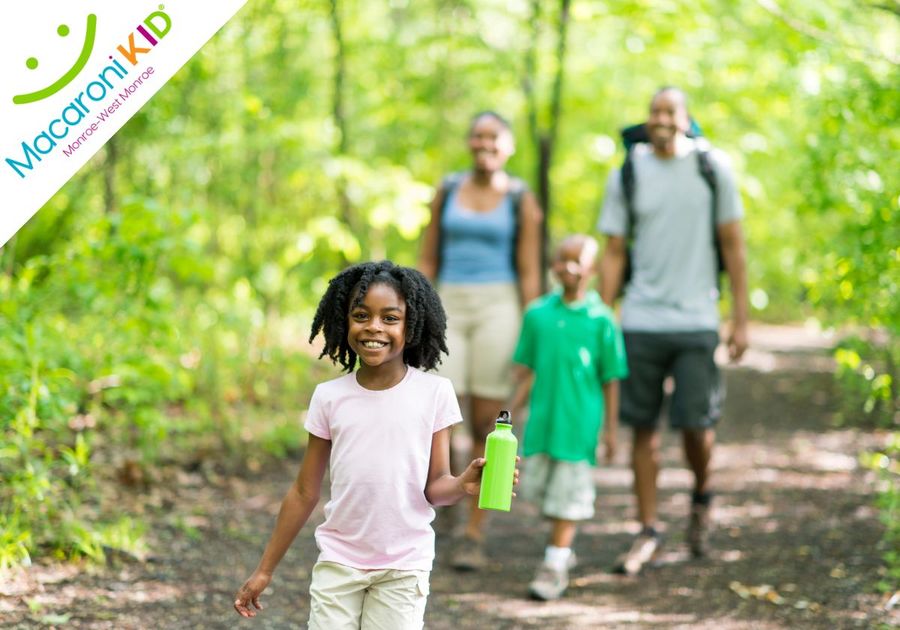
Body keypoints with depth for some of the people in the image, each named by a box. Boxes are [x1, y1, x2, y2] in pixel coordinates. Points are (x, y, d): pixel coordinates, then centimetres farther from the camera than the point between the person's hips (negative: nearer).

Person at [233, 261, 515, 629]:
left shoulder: (434, 392, -6)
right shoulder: (329, 397, -1)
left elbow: (435, 487, -3)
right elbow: (304, 493, 6)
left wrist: (465, 485, -27)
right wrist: (265, 570, 7)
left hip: (404, 567, -1)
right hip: (338, 562, 2)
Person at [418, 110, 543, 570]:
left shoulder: (521, 201, 1)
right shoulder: (447, 192, 9)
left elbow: (530, 273, 0)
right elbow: (428, 261, 10)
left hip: (498, 310, -2)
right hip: (449, 310, 2)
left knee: (485, 425, 0)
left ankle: (474, 535, 7)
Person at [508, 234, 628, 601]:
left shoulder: (600, 319, -6)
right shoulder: (538, 314, 3)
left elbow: (611, 379, -1)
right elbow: (528, 371, 10)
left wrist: (610, 428, -1)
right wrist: (511, 413, 8)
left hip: (580, 422, -3)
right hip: (542, 417, 4)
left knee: (567, 491, 0)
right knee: (535, 485, 9)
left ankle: (555, 563, 9)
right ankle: (562, 547, 31)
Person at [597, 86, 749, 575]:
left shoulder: (713, 168, 1)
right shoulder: (626, 175, 4)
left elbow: (732, 246, 4)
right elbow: (614, 254, 7)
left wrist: (741, 319, 0)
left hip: (697, 320, -1)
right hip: (640, 320, 1)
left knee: (697, 425, -3)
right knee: (643, 428, 4)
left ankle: (701, 495, 28)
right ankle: (648, 531, 15)